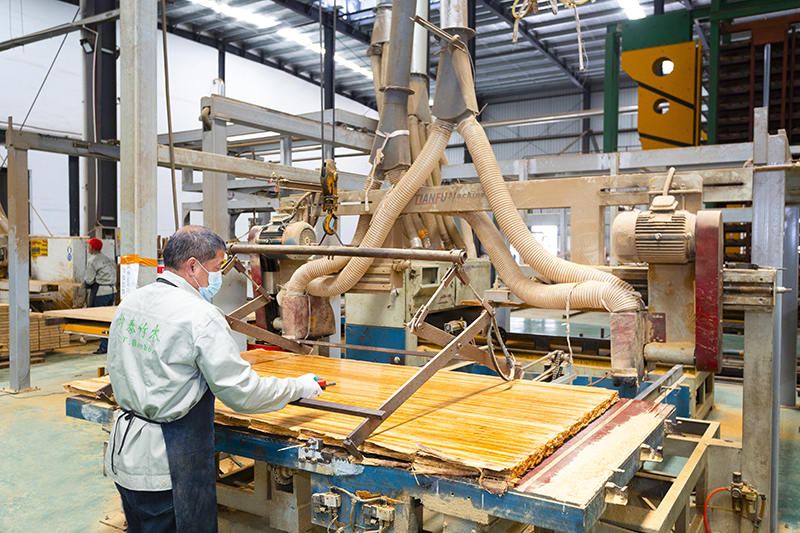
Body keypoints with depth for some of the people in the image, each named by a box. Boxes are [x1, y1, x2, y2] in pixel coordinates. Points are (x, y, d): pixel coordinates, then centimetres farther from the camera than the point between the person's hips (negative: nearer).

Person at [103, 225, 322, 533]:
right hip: (166, 468, -8)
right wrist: (300, 387, -7)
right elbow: (242, 393, -20)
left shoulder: (129, 303, 4)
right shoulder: (200, 316, -21)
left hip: (123, 453, 8)